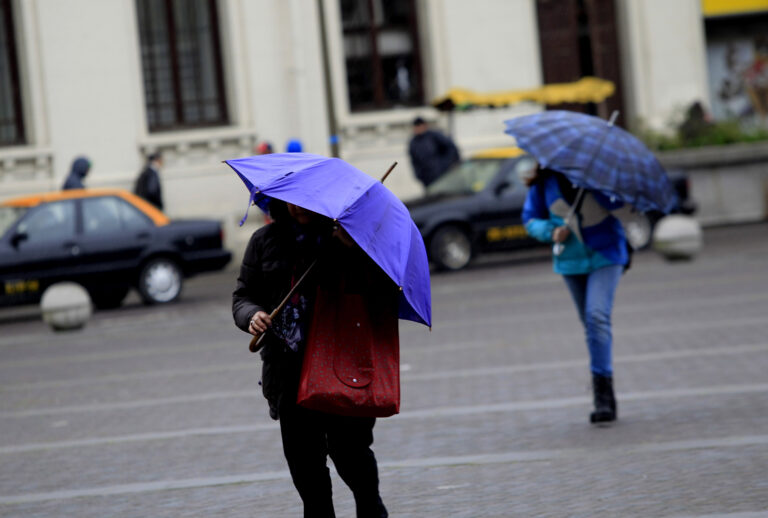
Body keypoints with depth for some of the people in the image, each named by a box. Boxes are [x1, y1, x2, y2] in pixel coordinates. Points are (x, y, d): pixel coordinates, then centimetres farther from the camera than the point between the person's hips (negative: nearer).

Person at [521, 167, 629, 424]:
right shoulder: (544, 180, -2)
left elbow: (616, 202, -19)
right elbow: (530, 218, 6)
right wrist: (551, 231, -13)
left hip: (605, 254, -3)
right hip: (571, 260, 3)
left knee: (597, 316, -21)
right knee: (590, 324, 10)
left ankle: (603, 395, -23)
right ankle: (606, 401, 23)